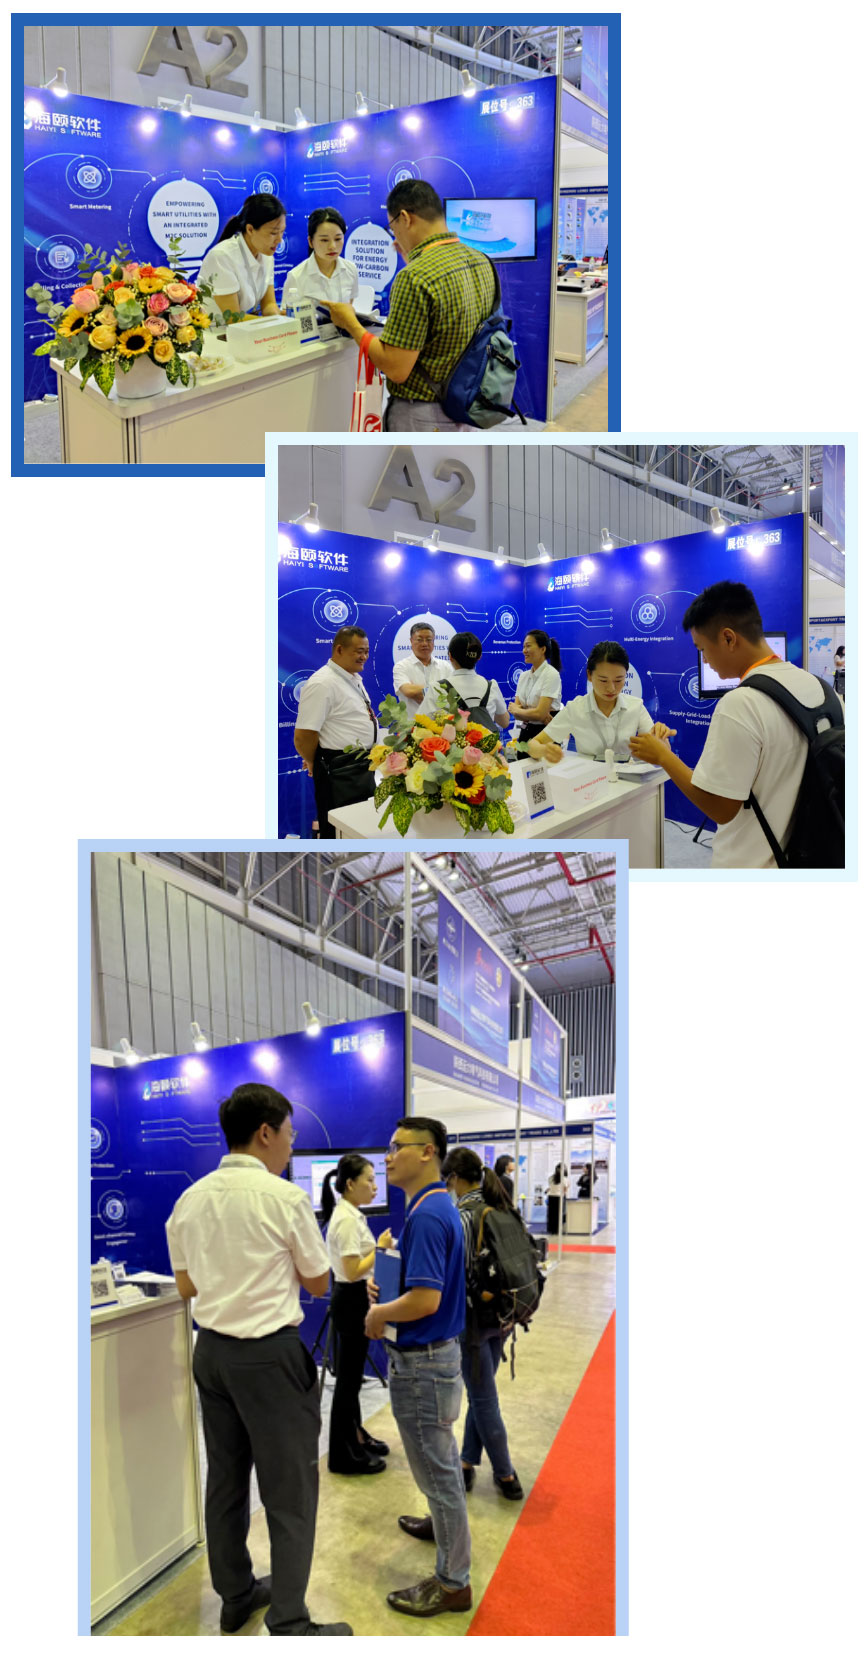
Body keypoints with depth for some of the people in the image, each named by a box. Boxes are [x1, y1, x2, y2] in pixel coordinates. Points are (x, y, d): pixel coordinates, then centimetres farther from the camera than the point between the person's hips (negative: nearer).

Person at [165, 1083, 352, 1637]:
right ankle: (290, 1625, 6)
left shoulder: (191, 1200, 2)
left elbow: (187, 1285, 11)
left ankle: (236, 1594, 31)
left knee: (226, 1476, 18)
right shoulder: (285, 1197, -15)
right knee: (289, 1489, 2)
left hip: (211, 1350, 7)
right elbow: (319, 1284, -3)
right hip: (270, 1354, -6)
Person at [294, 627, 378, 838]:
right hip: (340, 772, -9)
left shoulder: (354, 679, 11)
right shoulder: (322, 684, -19)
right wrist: (315, 765, -5)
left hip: (364, 767, 9)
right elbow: (303, 736, -22)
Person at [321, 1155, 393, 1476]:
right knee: (348, 1378, 0)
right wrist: (380, 1248, -17)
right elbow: (352, 1272, -24)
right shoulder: (347, 1220, -22)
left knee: (352, 1376, 20)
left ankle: (356, 1436, 33)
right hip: (351, 1301, -10)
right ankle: (344, 1455, 9)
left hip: (353, 1300, 10)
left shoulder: (349, 1215, 9)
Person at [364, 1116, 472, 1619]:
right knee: (441, 1454, 27)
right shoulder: (441, 1206, 7)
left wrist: (379, 1315, -14)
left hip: (422, 1360, -10)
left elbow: (425, 1299, -31)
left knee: (436, 1468, 1)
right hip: (441, 1350, 10)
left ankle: (453, 1582, 12)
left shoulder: (426, 1215, -26)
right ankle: (446, 1524, 47)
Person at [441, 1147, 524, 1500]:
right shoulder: (504, 1209, 3)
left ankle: (506, 1476, 14)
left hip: (474, 1318, -7)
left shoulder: (461, 1216, -20)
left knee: (483, 1397, 6)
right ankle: (468, 1463, 27)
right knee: (479, 1392, 18)